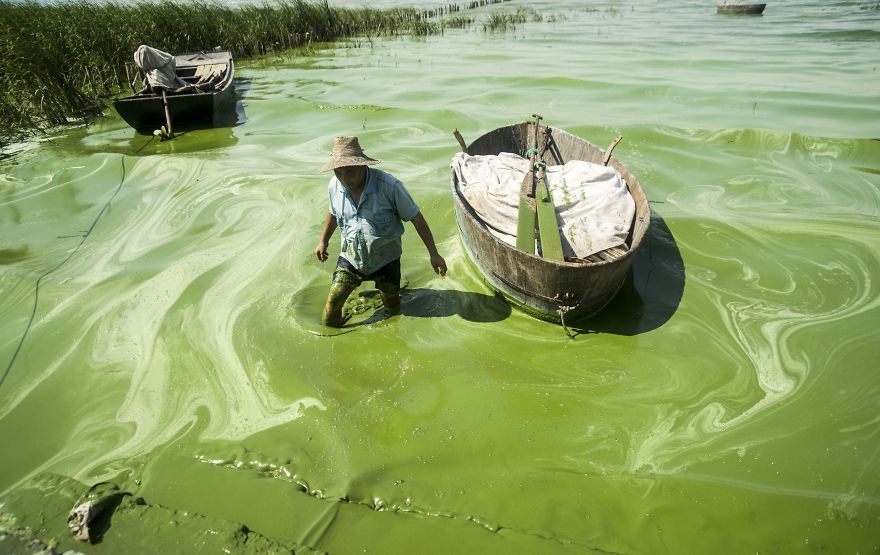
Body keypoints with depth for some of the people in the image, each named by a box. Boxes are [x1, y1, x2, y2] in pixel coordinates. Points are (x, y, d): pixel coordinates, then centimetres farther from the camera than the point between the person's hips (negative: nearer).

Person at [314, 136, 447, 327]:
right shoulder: (334, 186, -13)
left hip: (385, 260, -2)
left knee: (393, 309, 17)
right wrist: (323, 241, 21)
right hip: (350, 258, 2)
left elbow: (416, 218, -18)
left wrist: (434, 254, -16)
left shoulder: (389, 186, -27)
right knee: (333, 301, -4)